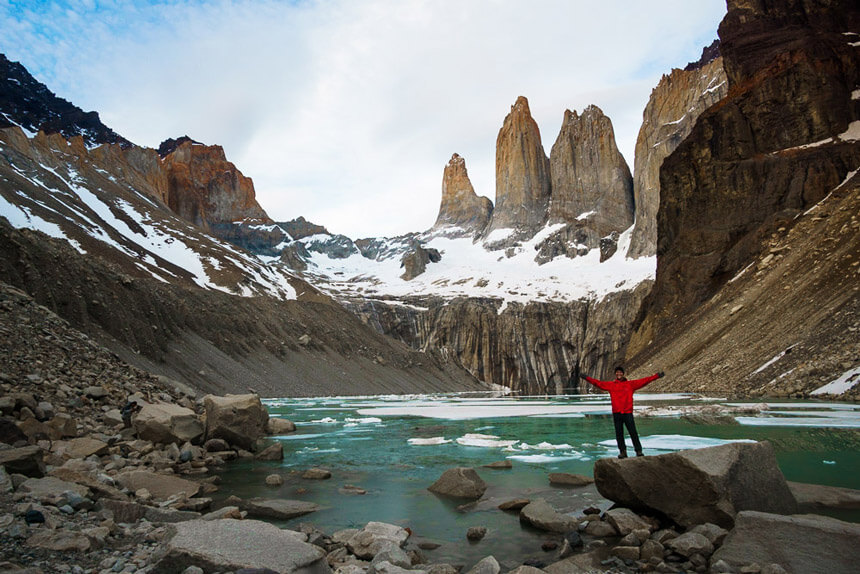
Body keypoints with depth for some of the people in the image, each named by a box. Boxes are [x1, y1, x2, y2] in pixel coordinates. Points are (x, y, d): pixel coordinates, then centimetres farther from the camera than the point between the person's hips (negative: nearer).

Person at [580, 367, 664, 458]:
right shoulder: (610, 385, 8)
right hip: (616, 413, 2)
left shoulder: (630, 384, 5)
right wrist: (586, 378, 6)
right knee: (619, 434, 5)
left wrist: (656, 376, -2)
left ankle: (639, 451, 8)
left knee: (633, 432, -1)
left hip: (628, 413, -1)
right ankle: (622, 451, 14)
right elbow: (598, 383, 9)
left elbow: (643, 381, 3)